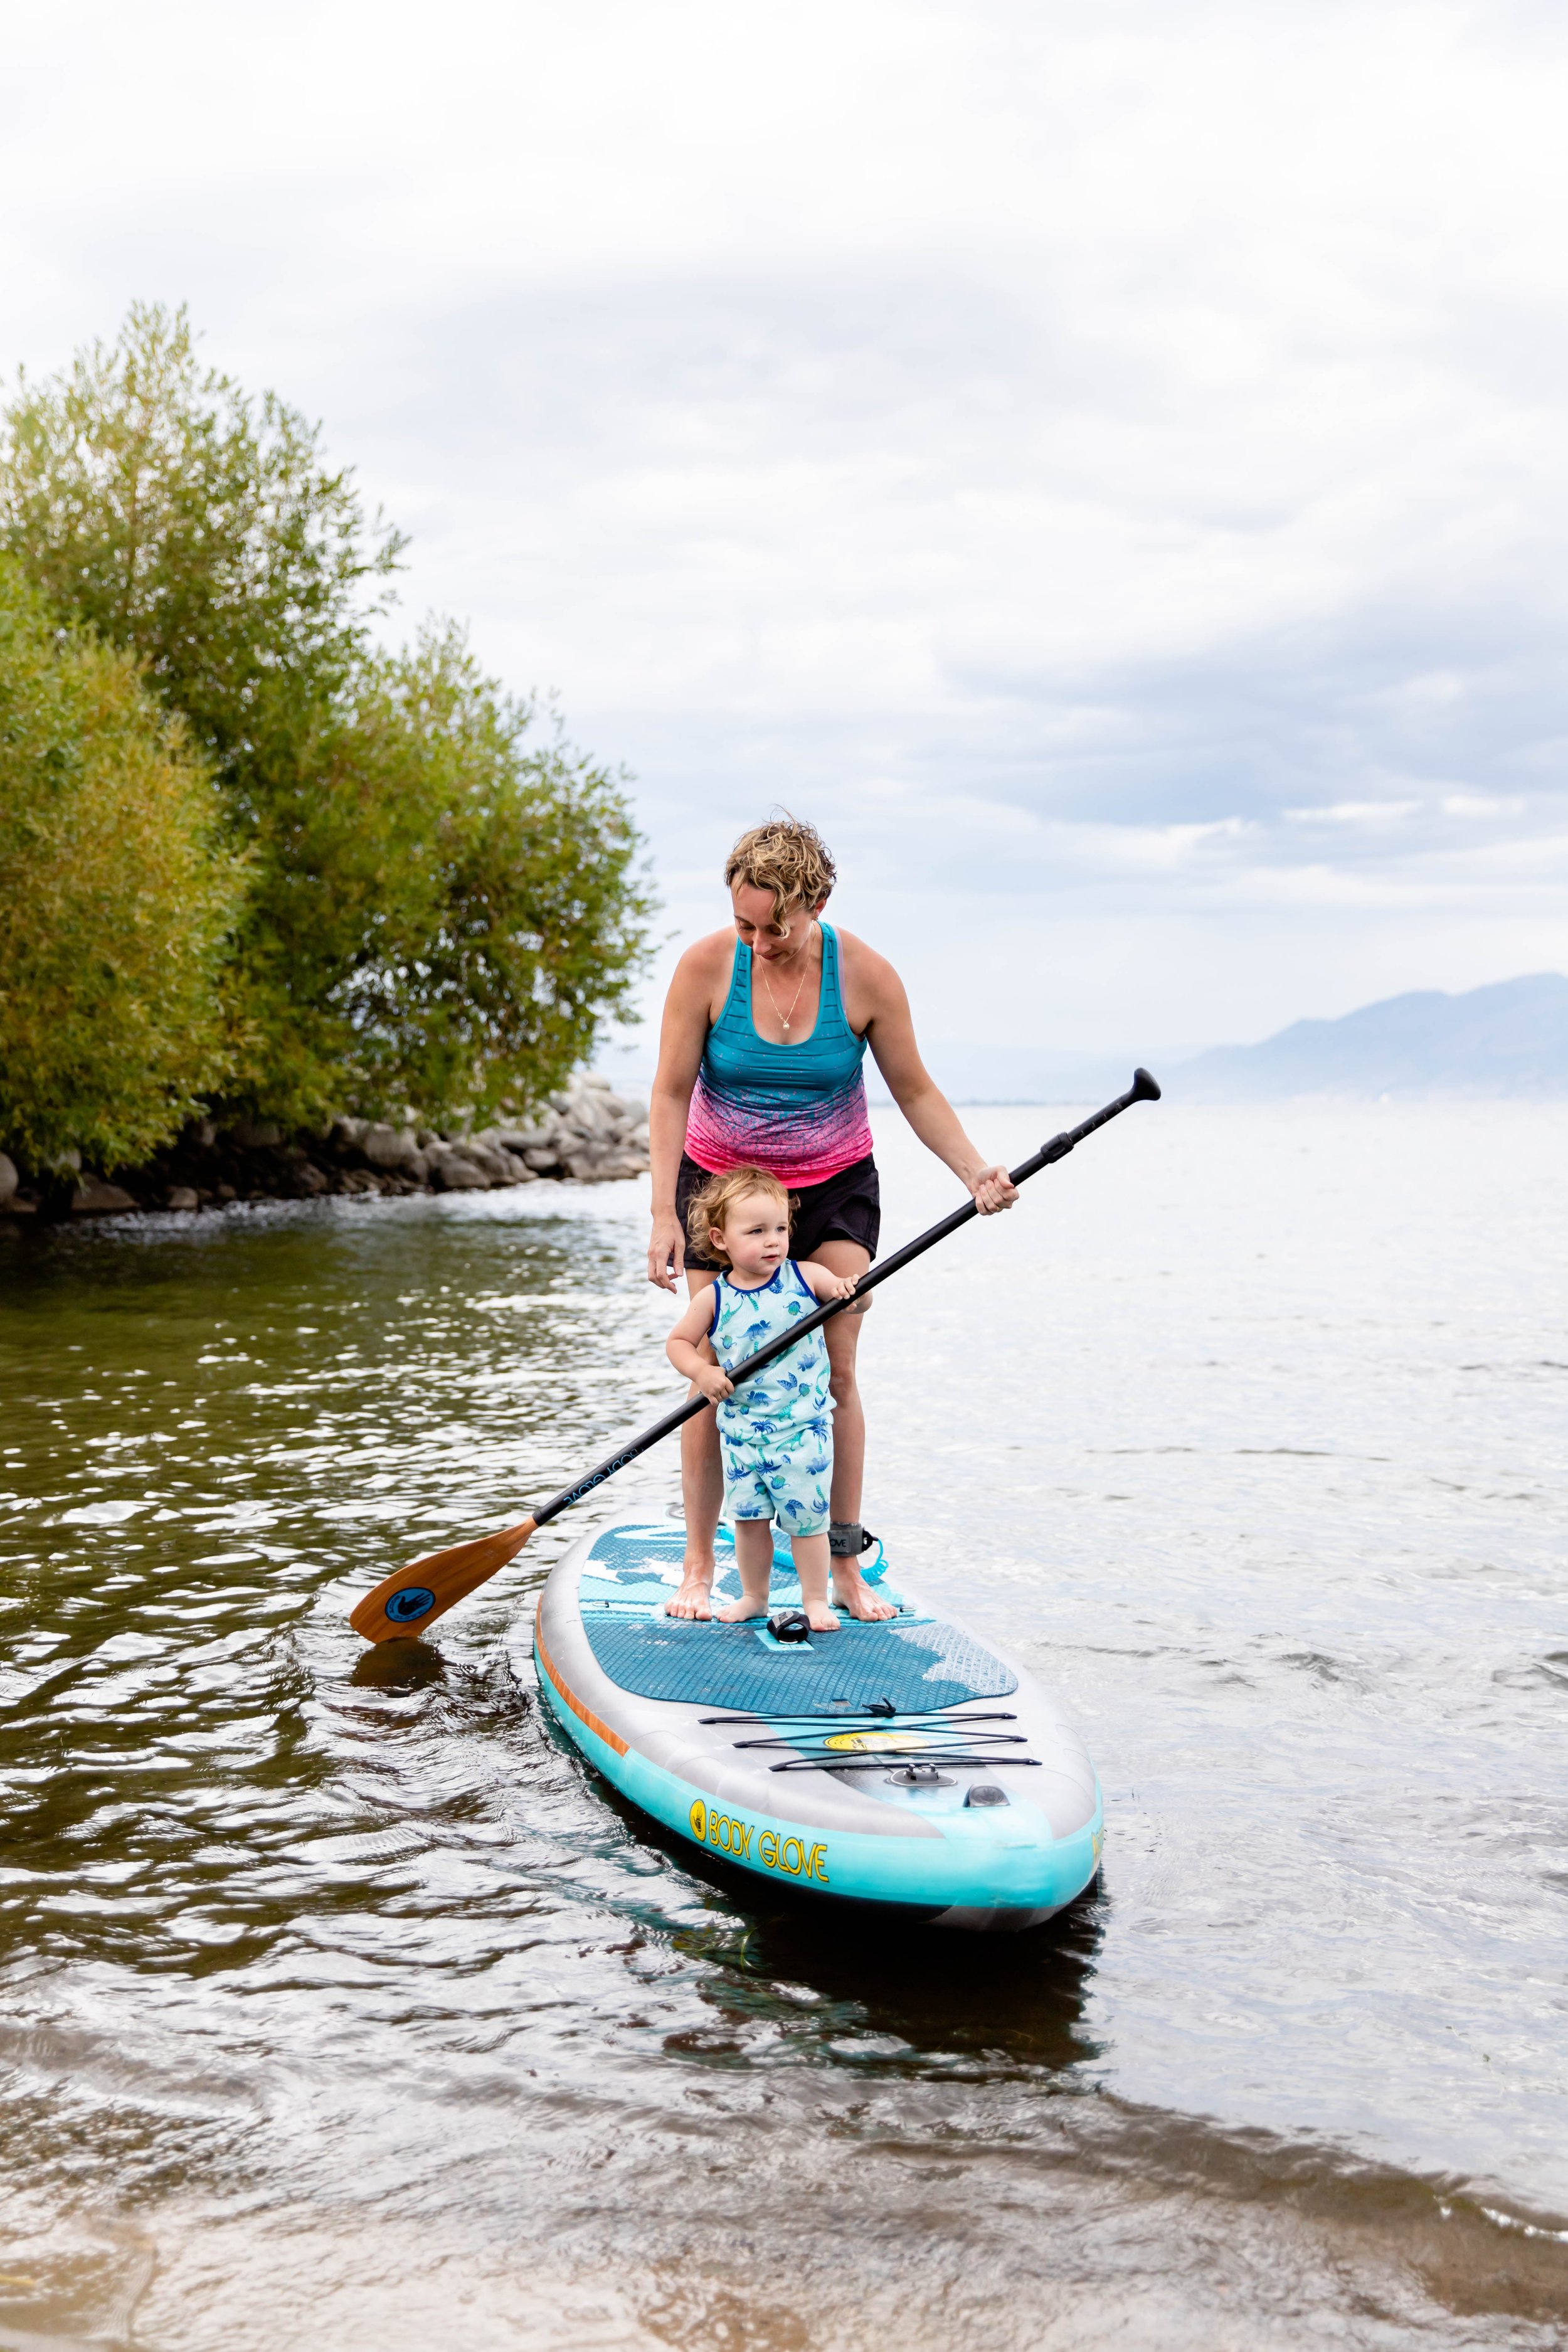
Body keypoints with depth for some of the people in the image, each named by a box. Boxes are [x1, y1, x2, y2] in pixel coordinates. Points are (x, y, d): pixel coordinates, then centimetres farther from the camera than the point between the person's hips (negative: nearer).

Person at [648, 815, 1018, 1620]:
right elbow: (671, 1094, -12)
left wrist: (974, 1171, -17)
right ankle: (699, 1566, 6)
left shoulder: (865, 975, -13)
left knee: (832, 1374, -4)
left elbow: (914, 1091, -3)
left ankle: (845, 1568, 6)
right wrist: (663, 1213, -19)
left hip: (833, 1189, 1)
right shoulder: (705, 966, -15)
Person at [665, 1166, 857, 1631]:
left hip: (802, 1429, -2)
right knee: (748, 1516, 9)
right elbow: (677, 1342, 6)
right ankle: (754, 1597, 26)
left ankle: (816, 1601, 14)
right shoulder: (714, 1299, -4)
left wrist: (847, 1291, -27)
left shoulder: (806, 1278, -6)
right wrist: (702, 1372, -13)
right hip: (741, 1430, 2)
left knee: (805, 1517, 1)